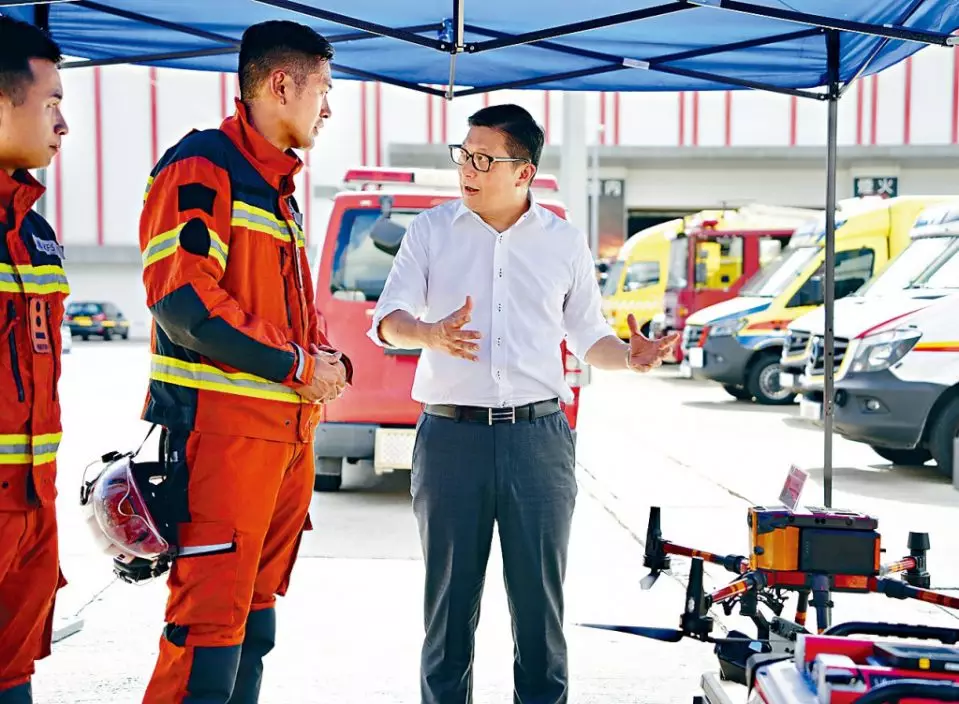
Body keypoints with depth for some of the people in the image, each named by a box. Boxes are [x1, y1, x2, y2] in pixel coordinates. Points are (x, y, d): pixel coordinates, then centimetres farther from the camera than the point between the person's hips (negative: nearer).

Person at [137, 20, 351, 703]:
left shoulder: (278, 188, 22)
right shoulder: (202, 166, -8)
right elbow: (182, 298, -19)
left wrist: (329, 361, 5)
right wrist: (297, 366, -14)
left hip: (290, 429, 10)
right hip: (222, 424, -9)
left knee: (254, 618, 14)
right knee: (210, 620, -10)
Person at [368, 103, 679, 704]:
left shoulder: (565, 241, 9)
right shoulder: (431, 230, 6)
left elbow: (588, 337, 14)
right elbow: (387, 320, 0)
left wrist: (629, 358, -7)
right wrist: (430, 334, -22)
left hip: (538, 435, 1)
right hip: (451, 434, 0)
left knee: (540, 593, 5)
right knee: (450, 592, 5)